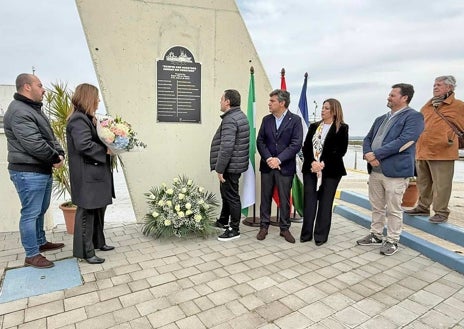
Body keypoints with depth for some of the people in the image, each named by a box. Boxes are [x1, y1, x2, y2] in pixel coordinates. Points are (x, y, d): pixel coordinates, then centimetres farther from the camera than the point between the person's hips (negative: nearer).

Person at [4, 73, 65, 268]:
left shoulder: (34, 109, 17)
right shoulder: (18, 112, -16)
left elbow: (50, 137, 15)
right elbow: (33, 144, -24)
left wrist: (59, 154, -2)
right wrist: (55, 158, -12)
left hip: (44, 170, 10)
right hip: (28, 173, -10)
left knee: (40, 211, 20)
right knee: (30, 214, -1)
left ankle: (41, 243, 35)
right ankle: (31, 255, 10)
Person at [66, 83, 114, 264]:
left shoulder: (87, 118, 17)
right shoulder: (78, 120, -16)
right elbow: (84, 145, -26)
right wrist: (106, 151, -17)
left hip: (97, 172, 10)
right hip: (87, 175, -10)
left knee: (99, 208, 17)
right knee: (87, 210, -1)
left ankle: (97, 242, 31)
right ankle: (85, 251, 10)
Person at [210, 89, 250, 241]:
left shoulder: (230, 120, -20)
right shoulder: (241, 115, 12)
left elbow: (226, 147, -27)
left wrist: (219, 168, -20)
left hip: (230, 166, -10)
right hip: (236, 164, 10)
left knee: (231, 196, 1)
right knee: (226, 193, 22)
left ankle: (234, 229, 14)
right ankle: (223, 221, 38)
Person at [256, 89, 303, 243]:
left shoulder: (295, 120, -4)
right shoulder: (266, 119, 8)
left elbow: (296, 144, -11)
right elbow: (260, 141, 3)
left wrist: (279, 159, -17)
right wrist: (268, 158, -12)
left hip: (285, 167, -3)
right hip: (267, 165, 3)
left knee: (285, 199, 6)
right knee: (265, 197, 10)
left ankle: (285, 228, 21)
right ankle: (264, 226, 22)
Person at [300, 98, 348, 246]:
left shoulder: (342, 128, 1)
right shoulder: (313, 126, 12)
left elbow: (340, 150, -7)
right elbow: (306, 147, 5)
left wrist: (323, 164, -16)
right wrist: (312, 162, -11)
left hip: (330, 171, -3)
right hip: (310, 170, 3)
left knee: (325, 203, 4)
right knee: (309, 202, 3)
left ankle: (321, 236, 15)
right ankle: (306, 233, 13)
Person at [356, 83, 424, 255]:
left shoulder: (413, 117, -5)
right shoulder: (381, 119, 18)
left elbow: (402, 141, -17)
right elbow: (368, 139, 13)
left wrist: (375, 154, -16)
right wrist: (368, 155, -8)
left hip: (395, 171, -7)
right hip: (375, 170, 7)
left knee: (393, 210, 3)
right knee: (377, 207, 16)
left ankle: (392, 241, 18)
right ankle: (376, 235, 29)